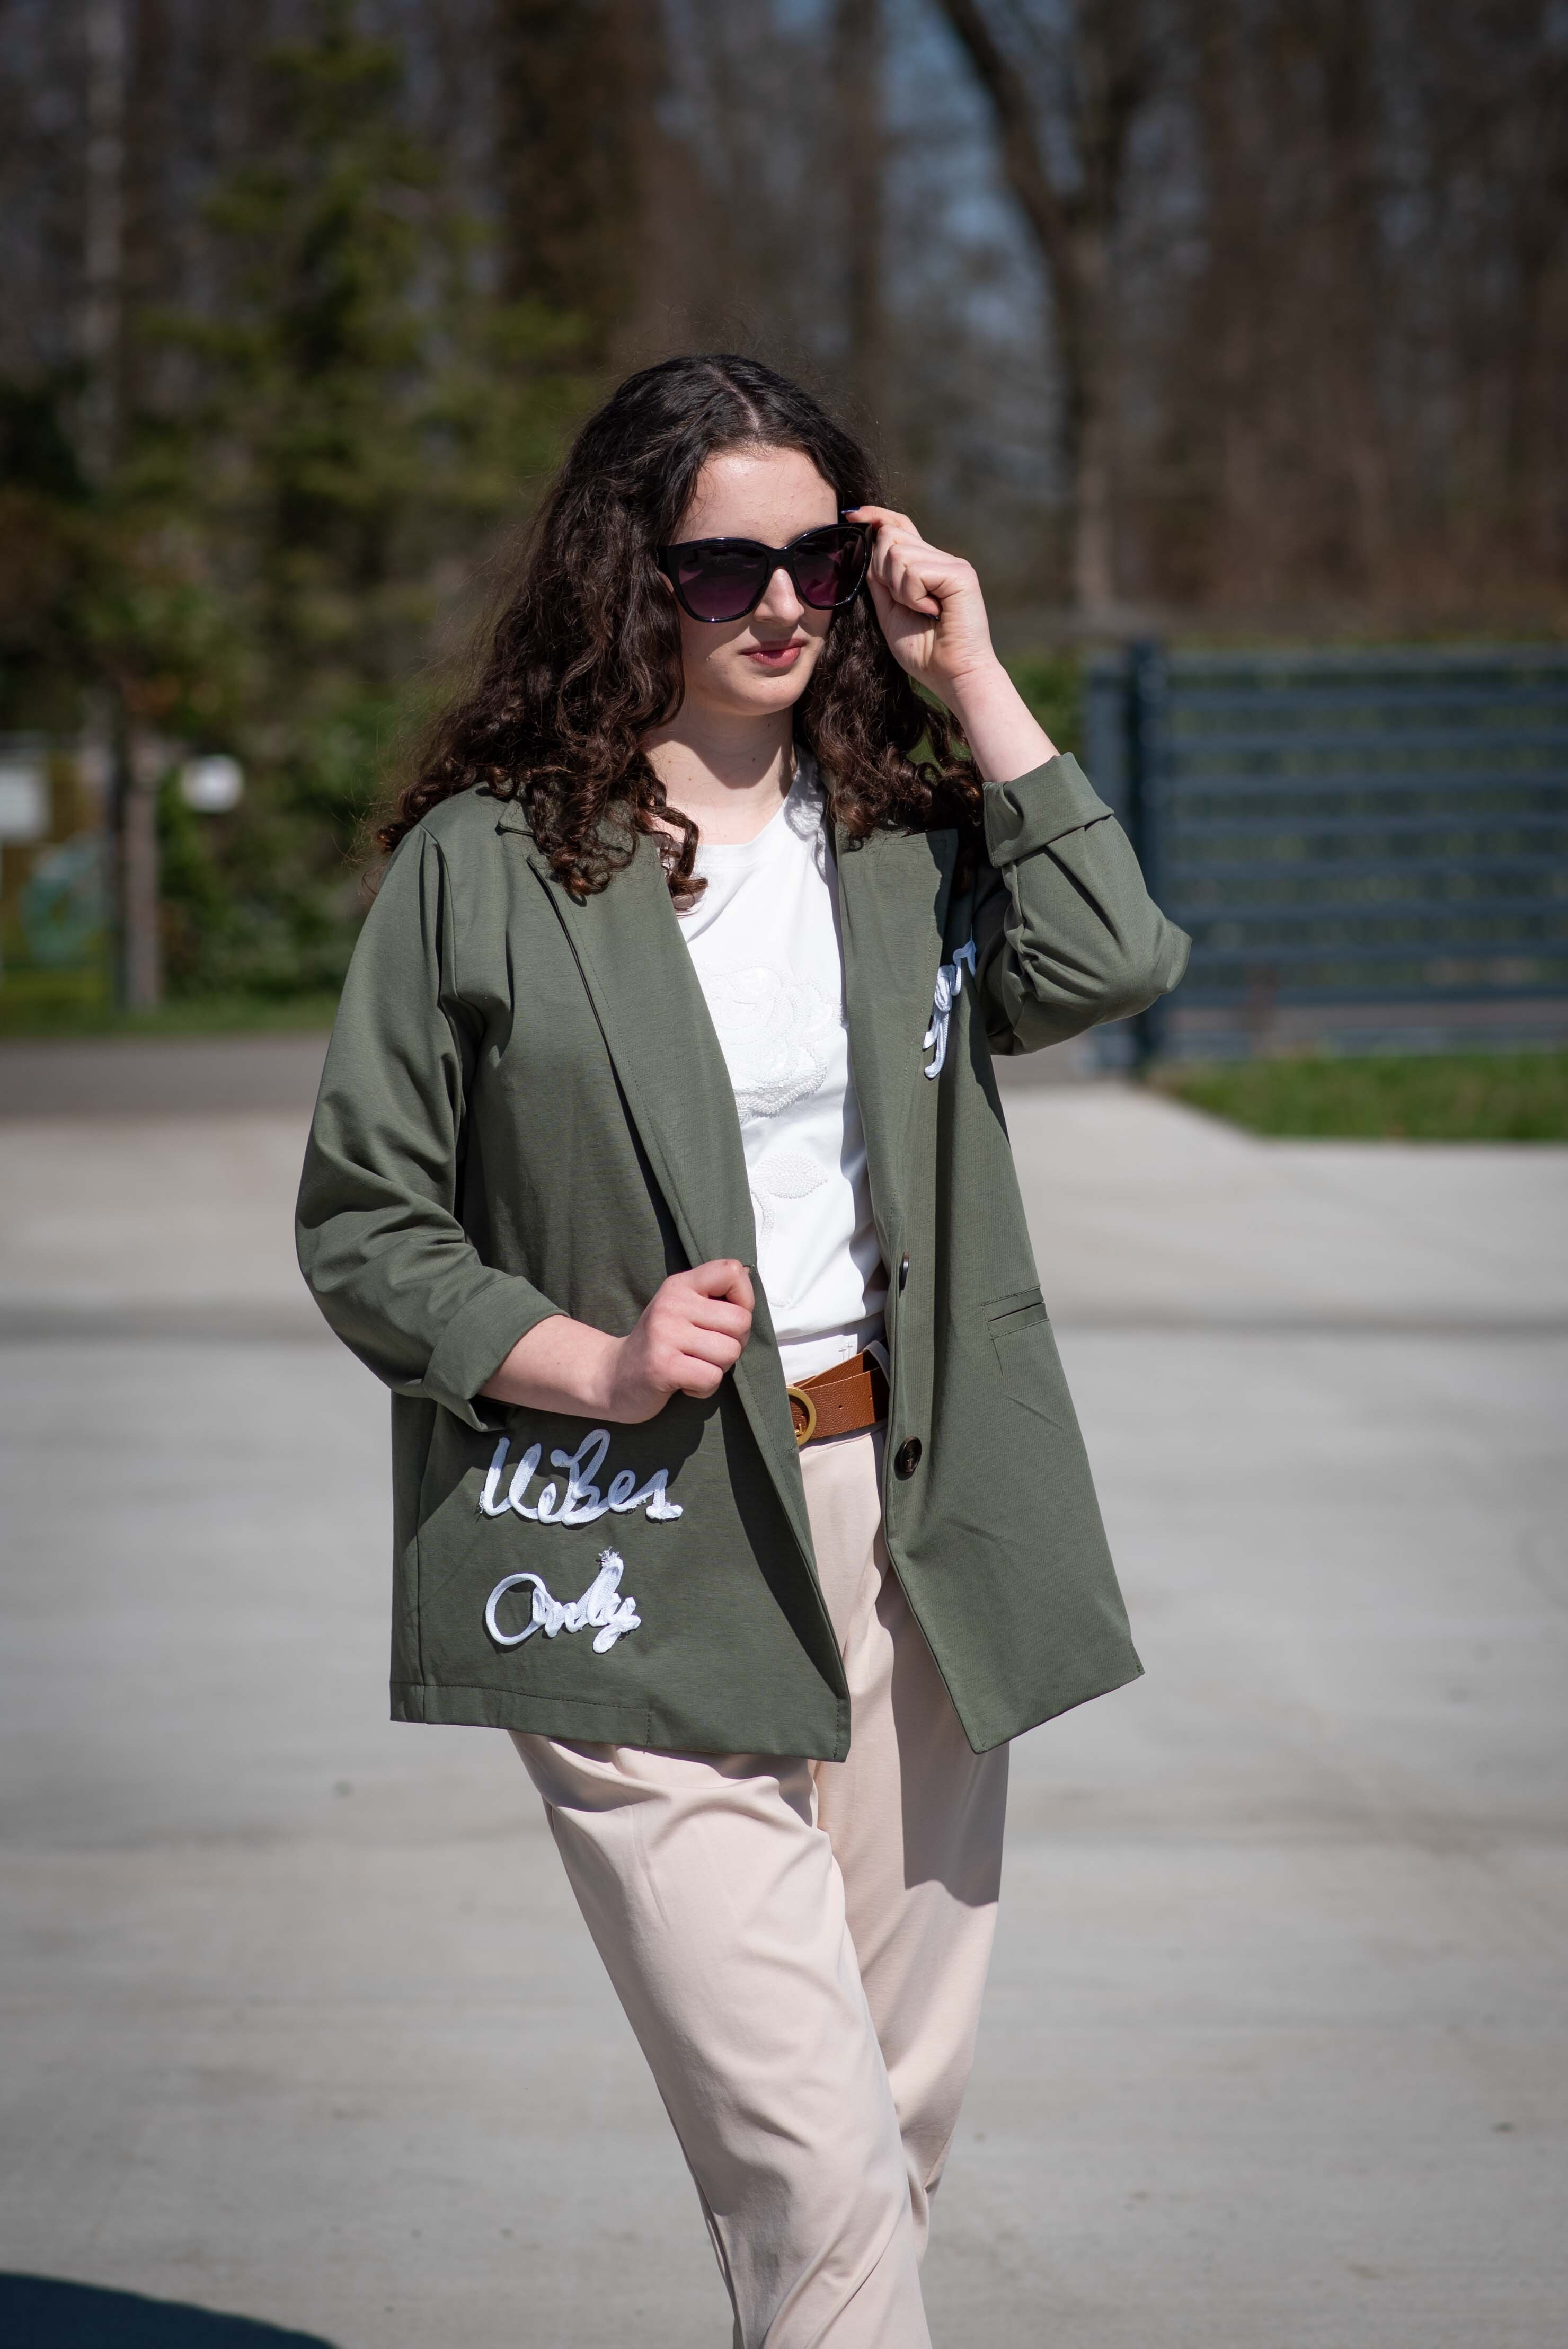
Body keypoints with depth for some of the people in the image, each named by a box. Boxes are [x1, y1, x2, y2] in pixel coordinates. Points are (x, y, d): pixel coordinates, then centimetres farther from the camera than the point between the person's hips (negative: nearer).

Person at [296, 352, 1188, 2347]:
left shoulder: (903, 828, 10)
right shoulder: (485, 862, -1)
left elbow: (1103, 968, -9)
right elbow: (362, 1225, 1)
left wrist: (971, 682, -4)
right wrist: (596, 1366, -13)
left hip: (904, 1519, 5)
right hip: (638, 1556, -5)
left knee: (897, 2122, 12)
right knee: (813, 2155, -15)